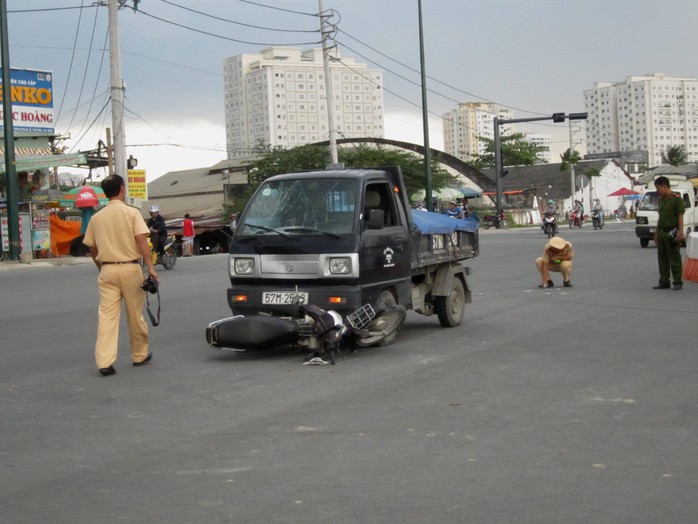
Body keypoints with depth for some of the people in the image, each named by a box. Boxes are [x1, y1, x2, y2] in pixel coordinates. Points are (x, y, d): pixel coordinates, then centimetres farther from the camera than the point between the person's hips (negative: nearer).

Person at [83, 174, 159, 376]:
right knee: (135, 315, 11)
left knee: (107, 316, -2)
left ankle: (104, 362, -11)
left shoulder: (97, 217, 8)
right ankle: (140, 355, 25)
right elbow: (141, 240, -13)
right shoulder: (131, 213, -4)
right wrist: (151, 267, -15)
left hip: (107, 270, 3)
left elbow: (92, 248, 12)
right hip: (130, 268, -2)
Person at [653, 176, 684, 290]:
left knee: (675, 258, -3)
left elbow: (680, 216, -13)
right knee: (662, 259, 10)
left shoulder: (676, 199, -9)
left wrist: (680, 232, -20)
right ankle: (664, 282, 16)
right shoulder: (661, 200, 15)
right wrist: (656, 233, 19)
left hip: (672, 232, -8)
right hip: (661, 232, 8)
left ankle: (678, 282, 2)